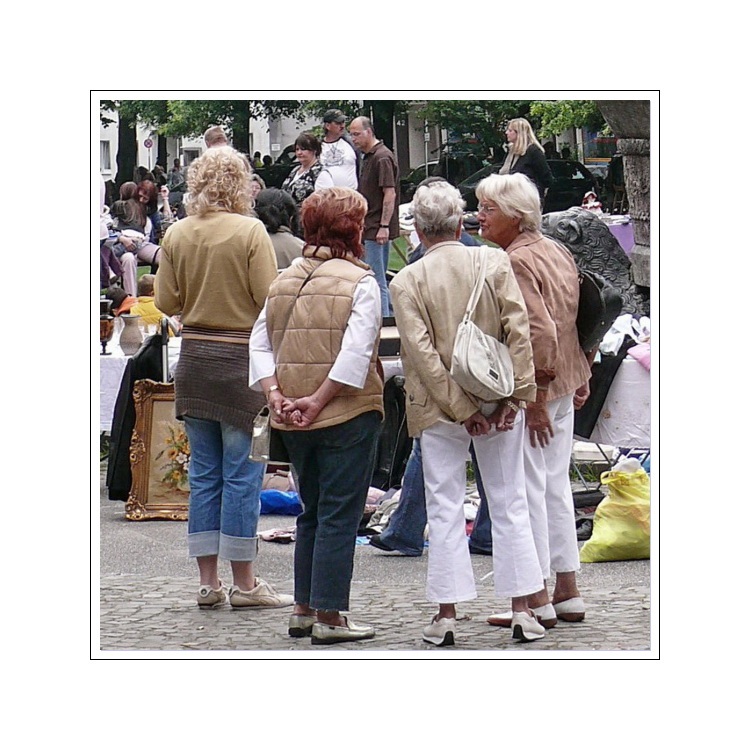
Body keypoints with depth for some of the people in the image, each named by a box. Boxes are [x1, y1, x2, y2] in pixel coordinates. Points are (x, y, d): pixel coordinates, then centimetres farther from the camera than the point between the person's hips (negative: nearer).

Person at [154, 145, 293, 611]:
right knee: (242, 473, 0)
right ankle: (244, 583, 3)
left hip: (194, 359, 5)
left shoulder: (177, 235, 2)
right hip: (240, 359, -5)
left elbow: (166, 302, 6)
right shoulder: (250, 232, -11)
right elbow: (269, 300, -13)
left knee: (204, 472, 10)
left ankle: (208, 581, 13)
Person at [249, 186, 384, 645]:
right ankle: (329, 617, 0)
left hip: (295, 421, 6)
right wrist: (319, 401, -16)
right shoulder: (360, 282, -9)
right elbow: (355, 355, -19)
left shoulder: (284, 280, 9)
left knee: (312, 512, 18)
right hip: (348, 416, -6)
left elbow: (260, 344, 4)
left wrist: (276, 394, -4)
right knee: (340, 515, 0)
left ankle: (304, 609, 21)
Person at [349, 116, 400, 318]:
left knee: (375, 278, -10)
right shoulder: (368, 157, 16)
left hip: (377, 228, -10)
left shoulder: (382, 157, -15)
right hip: (370, 228, 10)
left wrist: (384, 226, -24)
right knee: (380, 278, 13)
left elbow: (390, 193, -20)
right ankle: (390, 314, 18)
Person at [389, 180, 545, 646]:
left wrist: (461, 409, -9)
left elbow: (422, 354, -11)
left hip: (440, 410, -1)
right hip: (499, 399, 2)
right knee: (510, 503, 8)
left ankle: (447, 616, 5)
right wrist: (513, 397, -5)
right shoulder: (494, 262, -3)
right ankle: (523, 611, 9)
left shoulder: (407, 281, -7)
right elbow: (519, 332, -7)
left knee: (445, 508, 5)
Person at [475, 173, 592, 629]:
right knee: (556, 485, 14)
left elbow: (540, 333, -25)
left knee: (527, 489, -3)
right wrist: (582, 377, 21)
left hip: (531, 389, -10)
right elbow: (579, 321, 16)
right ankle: (568, 593, 18)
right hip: (565, 384, 10)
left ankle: (537, 599, 0)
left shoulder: (516, 262, -17)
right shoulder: (558, 252, 12)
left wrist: (535, 397, -22)